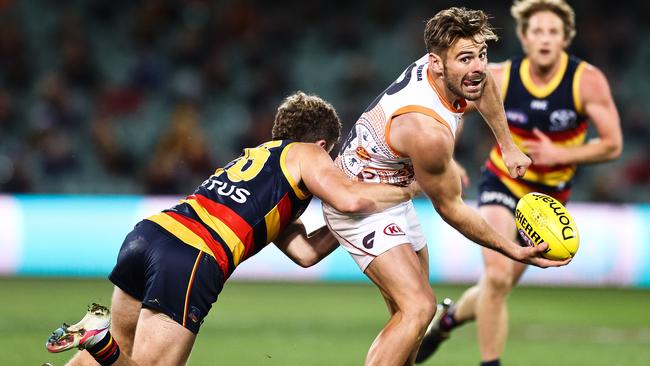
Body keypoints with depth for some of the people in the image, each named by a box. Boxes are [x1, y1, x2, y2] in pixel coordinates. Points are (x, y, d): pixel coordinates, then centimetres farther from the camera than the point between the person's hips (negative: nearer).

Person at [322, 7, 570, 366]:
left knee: (408, 311, 16)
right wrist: (513, 252, -15)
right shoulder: (427, 131, -36)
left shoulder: (438, 64, -13)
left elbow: (484, 86, 15)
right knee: (418, 307, -23)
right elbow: (449, 207, -20)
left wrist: (508, 146, 18)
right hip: (360, 207, -10)